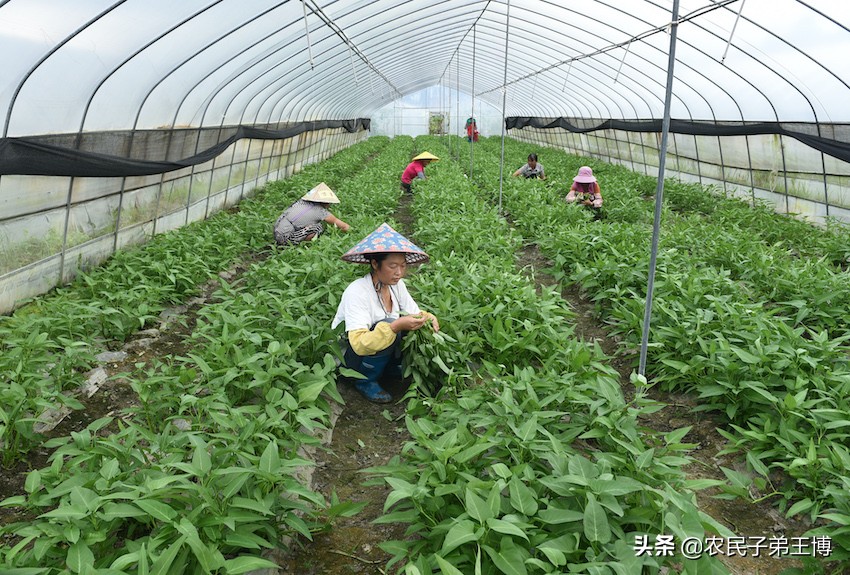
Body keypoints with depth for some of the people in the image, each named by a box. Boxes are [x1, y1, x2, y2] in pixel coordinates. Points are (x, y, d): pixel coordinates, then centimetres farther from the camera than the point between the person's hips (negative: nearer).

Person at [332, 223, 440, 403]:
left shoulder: (397, 285, -6)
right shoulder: (356, 292, -27)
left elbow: (415, 314, 2)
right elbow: (359, 344, -35)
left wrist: (428, 317, -22)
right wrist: (395, 326, -47)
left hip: (382, 352, 6)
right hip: (348, 356, -6)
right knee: (387, 324, -32)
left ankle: (390, 367, 7)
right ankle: (365, 382, -10)